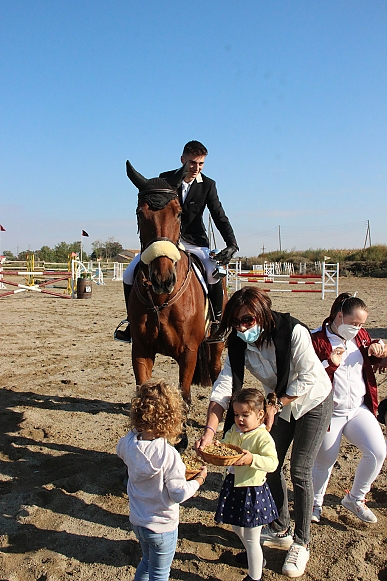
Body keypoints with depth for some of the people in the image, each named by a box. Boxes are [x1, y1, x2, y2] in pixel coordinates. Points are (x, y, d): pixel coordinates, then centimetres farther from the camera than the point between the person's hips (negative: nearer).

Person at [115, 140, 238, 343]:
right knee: (130, 274, -11)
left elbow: (220, 217, -7)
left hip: (194, 242, -1)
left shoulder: (208, 185, -3)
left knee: (214, 274, -29)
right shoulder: (165, 179, -3)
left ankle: (216, 323, -8)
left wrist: (232, 245, -20)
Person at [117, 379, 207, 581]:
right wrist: (199, 479, -9)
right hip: (161, 526, -5)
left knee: (147, 561, 31)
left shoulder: (129, 442, -15)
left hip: (136, 521, 6)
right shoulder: (168, 454, -33)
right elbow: (179, 494, -25)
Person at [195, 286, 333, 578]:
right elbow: (223, 388, -23)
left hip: (313, 402, -5)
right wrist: (210, 431, -33)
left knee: (299, 472, -1)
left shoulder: (293, 332, -33)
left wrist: (275, 406, -24)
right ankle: (281, 530, 32)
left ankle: (301, 543, 20)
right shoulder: (239, 344, -19)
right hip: (279, 404, 5)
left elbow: (307, 378, -27)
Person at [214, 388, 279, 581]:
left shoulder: (263, 437, -21)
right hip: (233, 487, 8)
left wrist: (251, 459, -45)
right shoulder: (234, 431, 0)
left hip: (253, 491, -7)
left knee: (251, 538, 7)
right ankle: (255, 556, 53)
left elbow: (272, 463, -31)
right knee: (237, 527, 27)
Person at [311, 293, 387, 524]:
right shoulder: (317, 340, -13)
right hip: (329, 413, -4)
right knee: (324, 461, 9)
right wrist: (330, 364, -30)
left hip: (359, 409, 5)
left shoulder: (360, 336, 5)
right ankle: (316, 503, 38)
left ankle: (355, 499, 15)